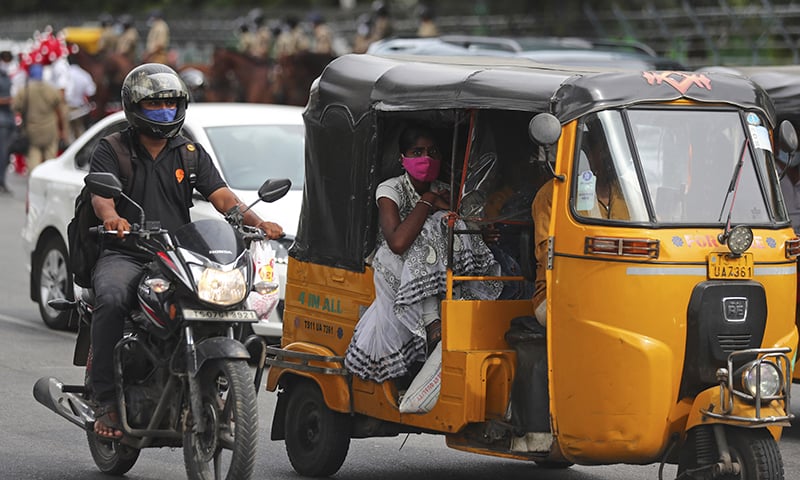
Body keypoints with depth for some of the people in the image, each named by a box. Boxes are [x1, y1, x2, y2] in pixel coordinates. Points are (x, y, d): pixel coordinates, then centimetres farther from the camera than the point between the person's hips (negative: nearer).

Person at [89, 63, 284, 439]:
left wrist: (257, 222, -16)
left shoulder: (191, 153, 16)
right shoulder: (112, 151, 6)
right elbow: (100, 193, -13)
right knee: (111, 300, -35)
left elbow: (222, 197, 4)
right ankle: (106, 401, -28)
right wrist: (111, 216, -38)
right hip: (124, 255, -3)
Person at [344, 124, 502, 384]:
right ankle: (430, 321, -36)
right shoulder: (391, 190, -9)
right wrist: (428, 202, -19)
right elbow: (398, 243, -27)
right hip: (395, 273, -5)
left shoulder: (444, 192, 7)